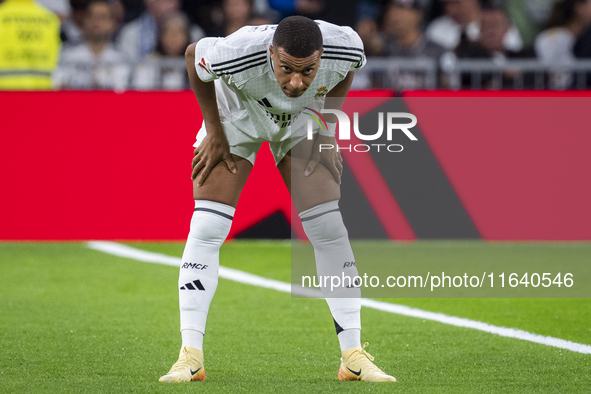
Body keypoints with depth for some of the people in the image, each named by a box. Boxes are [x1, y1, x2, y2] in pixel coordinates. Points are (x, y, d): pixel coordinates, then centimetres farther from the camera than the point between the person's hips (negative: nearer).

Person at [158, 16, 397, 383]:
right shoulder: (238, 55, -42)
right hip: (236, 115, -2)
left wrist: (327, 130, -6)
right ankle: (190, 358, -8)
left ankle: (354, 357, 1)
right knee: (206, 229, -13)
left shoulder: (345, 47, -35)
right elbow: (193, 55, -17)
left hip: (303, 121, 2)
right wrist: (214, 133, -12)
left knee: (331, 231, -7)